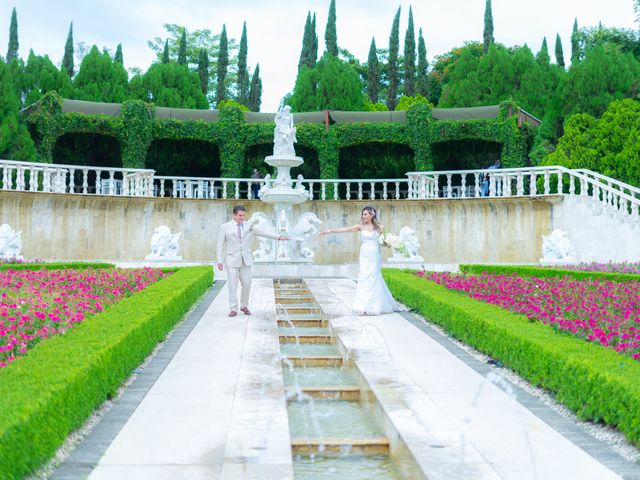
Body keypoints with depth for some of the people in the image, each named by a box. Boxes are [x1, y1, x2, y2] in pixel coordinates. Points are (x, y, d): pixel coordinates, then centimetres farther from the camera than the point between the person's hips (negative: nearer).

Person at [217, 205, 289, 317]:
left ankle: (244, 306, 20)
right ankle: (233, 309, 3)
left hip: (246, 260, 3)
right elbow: (220, 245, -3)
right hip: (232, 260, -3)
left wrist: (279, 237, -3)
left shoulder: (249, 226, 5)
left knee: (247, 284, 2)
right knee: (233, 285, -5)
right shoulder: (225, 227, -3)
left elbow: (264, 233, 5)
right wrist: (219, 261, -9)